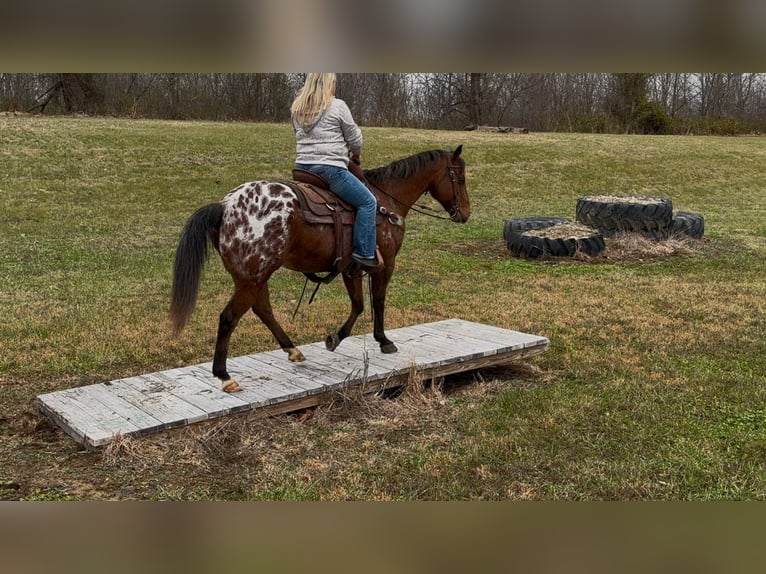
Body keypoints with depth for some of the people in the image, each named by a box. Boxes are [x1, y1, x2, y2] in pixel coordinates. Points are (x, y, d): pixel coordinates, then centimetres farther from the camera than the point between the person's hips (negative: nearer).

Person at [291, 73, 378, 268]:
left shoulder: (296, 109, 12)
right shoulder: (337, 106, -5)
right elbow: (355, 139, 1)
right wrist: (356, 154, 22)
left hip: (303, 167, 7)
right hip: (330, 169, -7)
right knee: (368, 202, 1)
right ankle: (364, 253, -5)